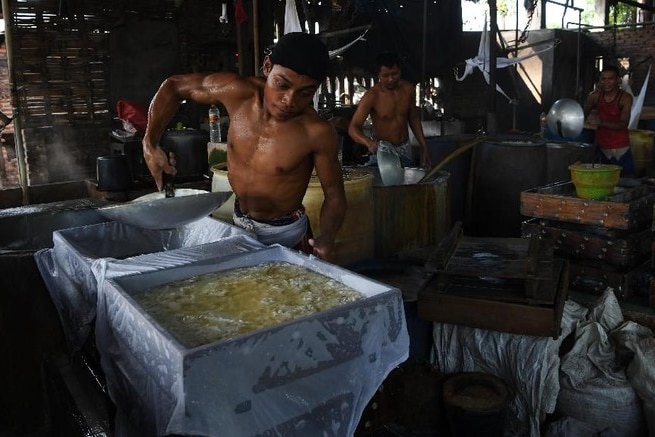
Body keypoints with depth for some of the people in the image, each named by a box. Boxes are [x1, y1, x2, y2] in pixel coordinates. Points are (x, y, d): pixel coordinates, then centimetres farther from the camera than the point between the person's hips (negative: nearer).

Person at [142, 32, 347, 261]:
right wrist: (150, 142, -13)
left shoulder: (317, 133, -27)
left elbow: (334, 194, -17)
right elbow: (175, 85, -4)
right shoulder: (238, 92, -19)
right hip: (239, 224, 4)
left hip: (286, 234, -4)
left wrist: (326, 238, -36)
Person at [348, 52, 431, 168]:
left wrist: (424, 147, 7)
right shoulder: (372, 96, -20)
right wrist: (368, 142, -45)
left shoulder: (408, 88, -6)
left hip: (405, 148, 4)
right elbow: (353, 128, -25)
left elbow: (414, 118, 9)